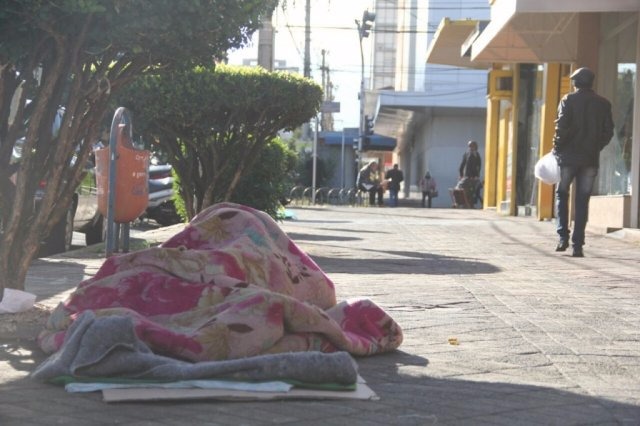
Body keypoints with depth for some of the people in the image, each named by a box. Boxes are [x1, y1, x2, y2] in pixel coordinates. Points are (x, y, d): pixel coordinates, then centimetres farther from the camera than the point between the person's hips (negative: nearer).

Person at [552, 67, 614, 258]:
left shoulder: (568, 100, -4)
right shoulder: (603, 104, 6)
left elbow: (561, 127, -11)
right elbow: (608, 132, 5)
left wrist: (557, 148, -1)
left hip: (569, 156, -2)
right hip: (591, 159, 2)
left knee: (561, 194, 14)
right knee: (583, 201, 5)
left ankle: (563, 236, -1)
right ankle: (578, 245, 0)